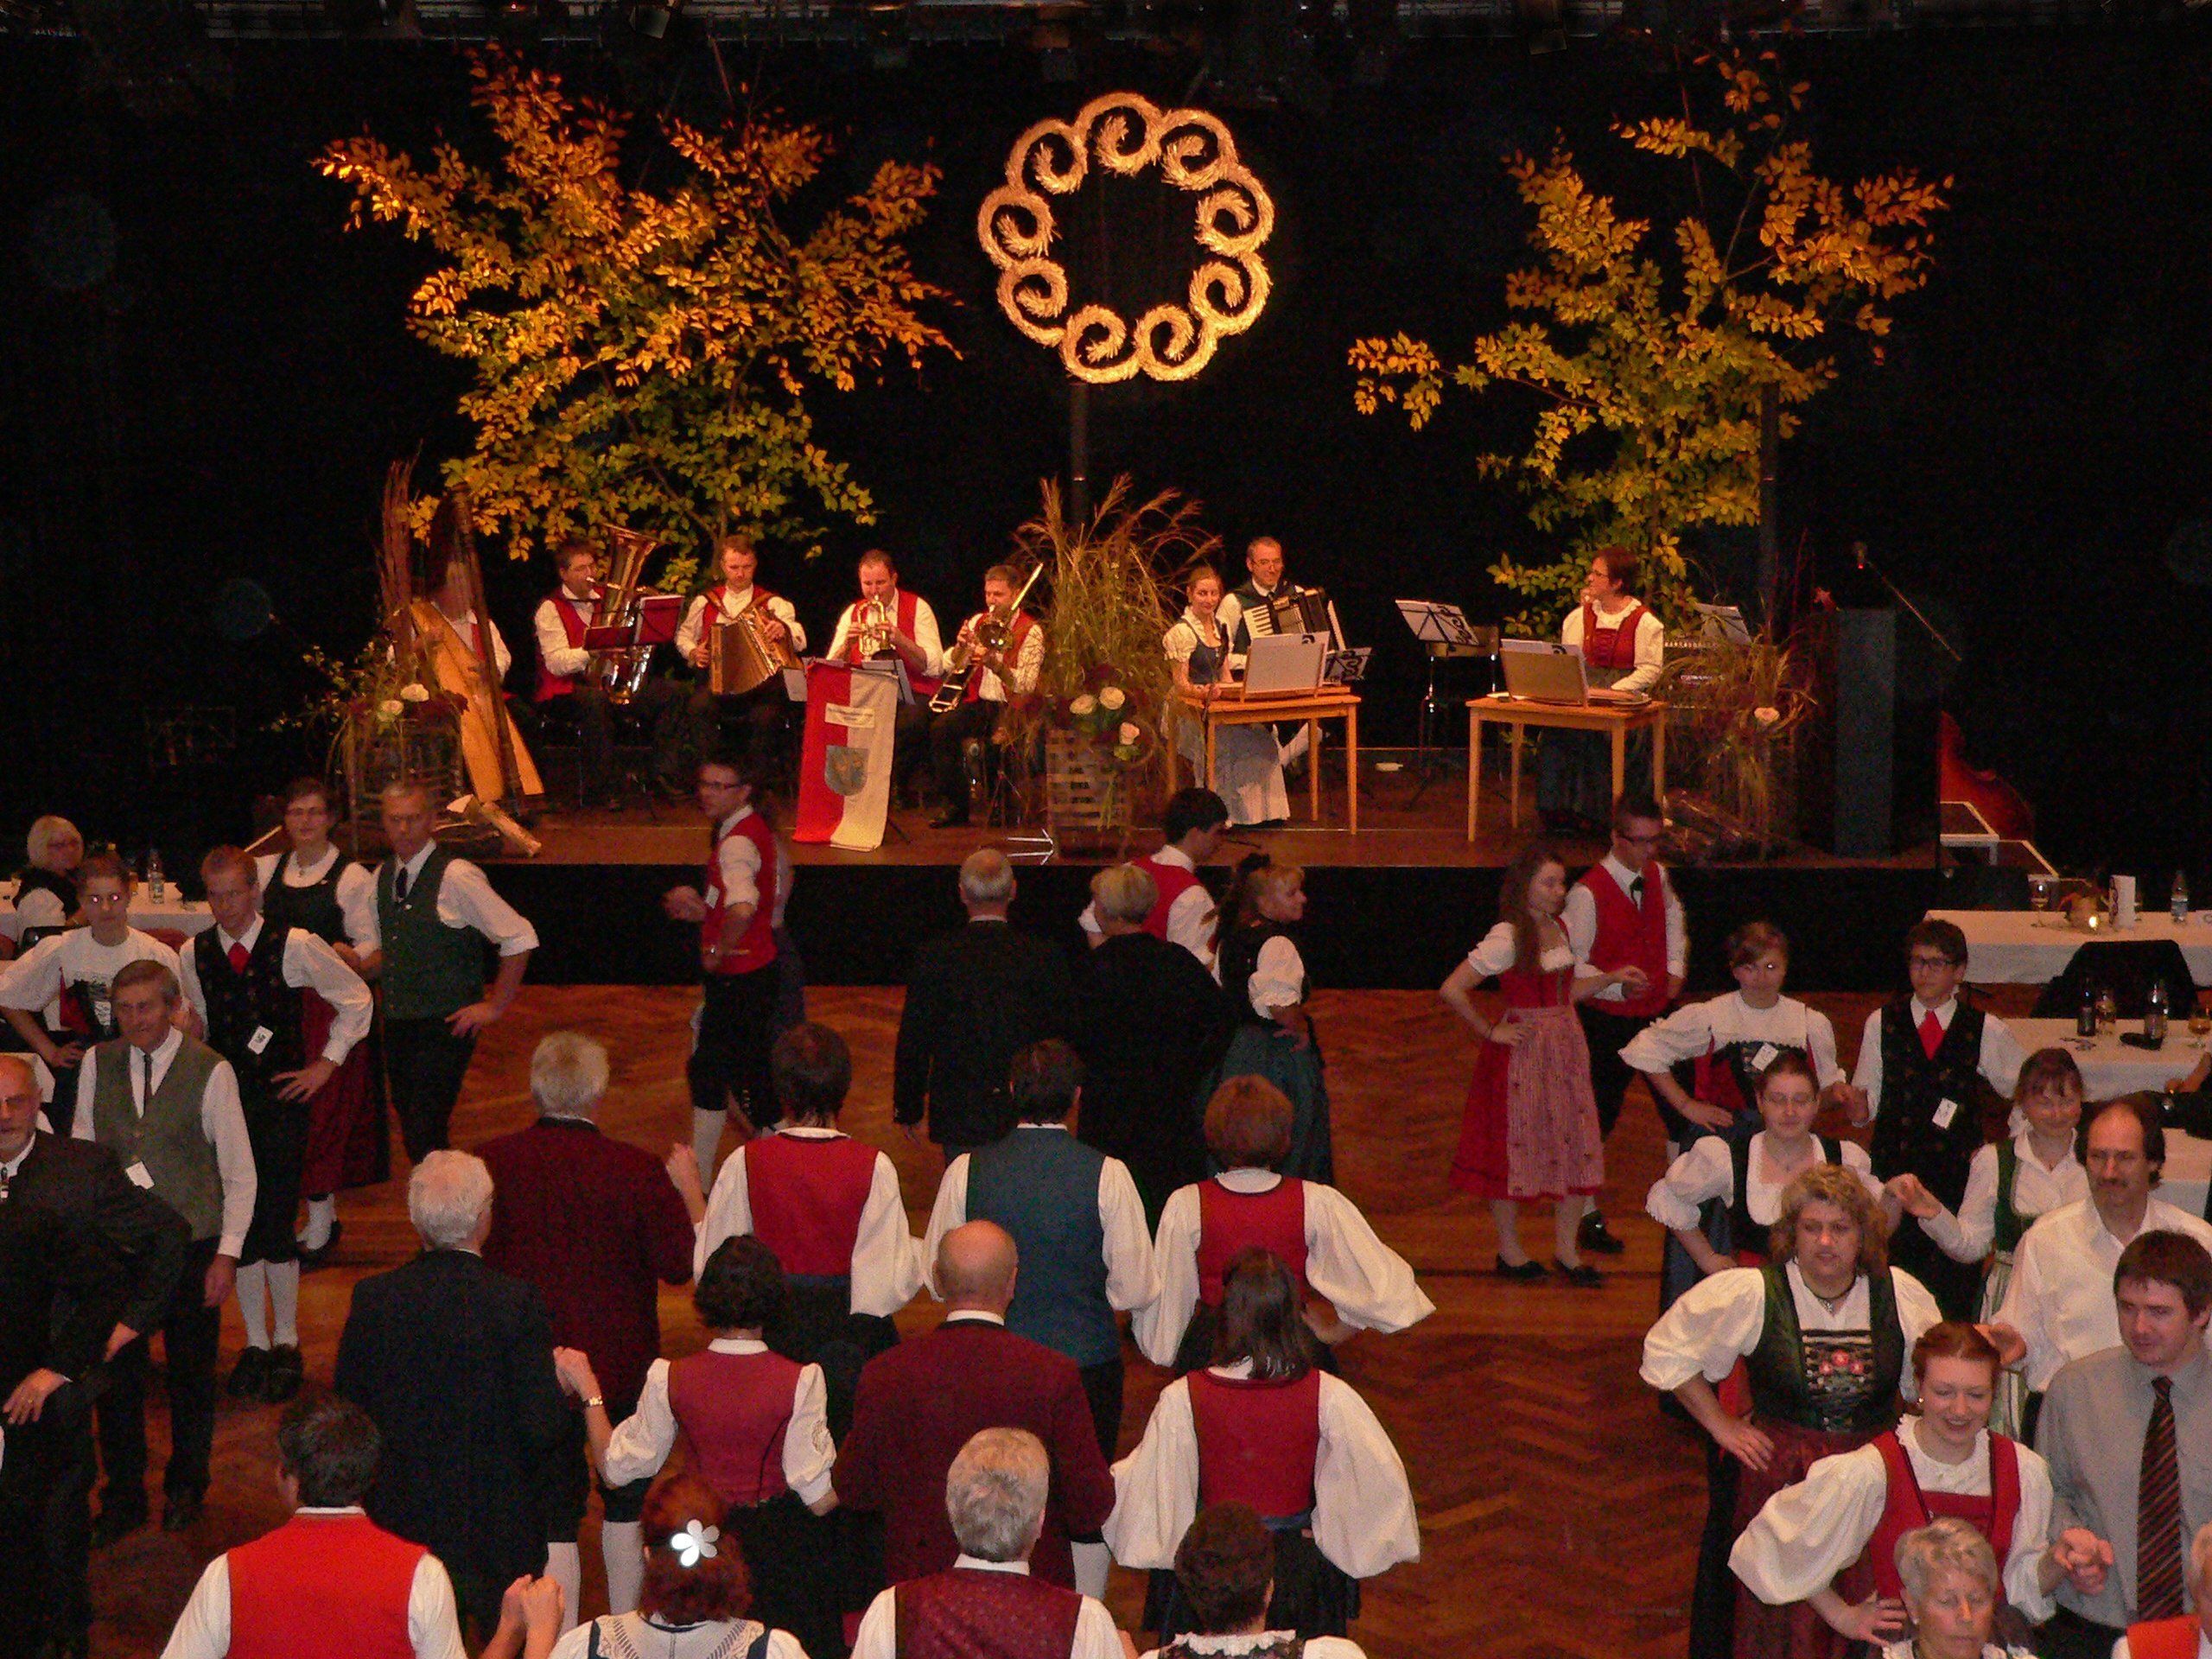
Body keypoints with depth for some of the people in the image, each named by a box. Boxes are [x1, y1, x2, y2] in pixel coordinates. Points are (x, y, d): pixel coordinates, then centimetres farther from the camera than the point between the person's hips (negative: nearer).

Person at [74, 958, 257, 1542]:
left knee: (191, 1373, 11)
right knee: (116, 1371, 6)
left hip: (192, 1244, -2)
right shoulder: (97, 1063, 1)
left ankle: (186, 1489, 31)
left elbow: (239, 1172, -4)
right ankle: (122, 1498, 22)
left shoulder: (211, 1071, -9)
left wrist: (227, 1254, -7)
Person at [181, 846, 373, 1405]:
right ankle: (255, 1342, 20)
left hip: (281, 1096, -3)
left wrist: (326, 1064, 0)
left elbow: (357, 999, 3)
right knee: (239, 1222, 7)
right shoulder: (194, 954, 2)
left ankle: (286, 1342, 11)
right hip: (223, 1099, 3)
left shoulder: (294, 947, -8)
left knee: (277, 1224, -4)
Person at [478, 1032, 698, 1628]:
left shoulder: (491, 1163, -12)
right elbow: (680, 1264, -10)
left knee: (552, 1516, 10)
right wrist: (686, 1190, 3)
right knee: (626, 1500, 21)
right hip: (621, 1365, 0)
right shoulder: (636, 1170, -17)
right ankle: (626, 1627, 35)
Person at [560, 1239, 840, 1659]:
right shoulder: (799, 1381, -18)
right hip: (779, 1542, -2)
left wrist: (587, 1389, 7)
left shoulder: (670, 1379, -12)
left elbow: (617, 1469, -1)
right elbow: (820, 1498, -17)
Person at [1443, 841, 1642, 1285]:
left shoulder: (1558, 930, 9)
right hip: (1523, 1050, -7)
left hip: (1566, 1048, 7)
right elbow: (1451, 990, -18)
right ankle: (1509, 1251, 17)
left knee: (1575, 1144, 6)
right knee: (1515, 1145, 4)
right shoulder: (1507, 938, -15)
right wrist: (1490, 1032, -13)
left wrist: (1612, 977, 10)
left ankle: (1567, 1249, 18)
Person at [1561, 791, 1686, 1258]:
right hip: (1608, 1021, -6)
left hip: (1658, 1011, 6)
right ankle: (1587, 1215, 18)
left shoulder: (1657, 877, 2)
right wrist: (1618, 984, -26)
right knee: (1600, 1116, 4)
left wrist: (1676, 968, 10)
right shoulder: (1587, 894, -19)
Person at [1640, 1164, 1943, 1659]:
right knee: (1776, 1618, 0)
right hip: (1775, 1470, -2)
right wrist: (1719, 1424, 1)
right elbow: (1666, 1350, 3)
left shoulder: (1902, 1295, 2)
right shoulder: (1751, 1294, -8)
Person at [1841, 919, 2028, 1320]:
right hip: (1892, 1164, 1)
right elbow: (1867, 1099, 10)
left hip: (1959, 1171, -1)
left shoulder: (1985, 1031, 8)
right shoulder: (1881, 1024, 10)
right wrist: (1857, 1104, -12)